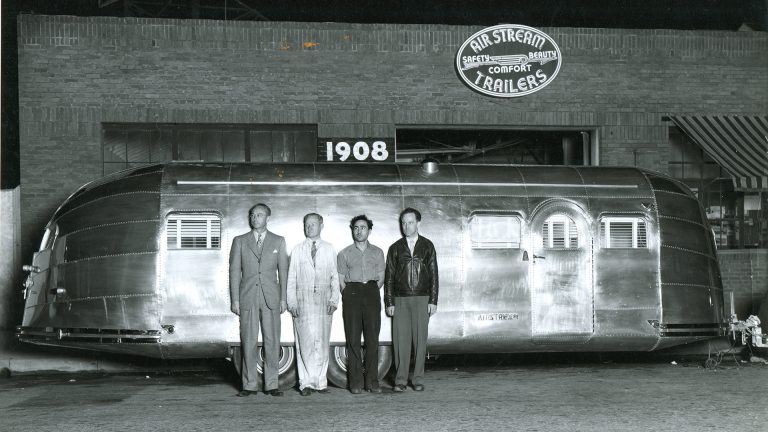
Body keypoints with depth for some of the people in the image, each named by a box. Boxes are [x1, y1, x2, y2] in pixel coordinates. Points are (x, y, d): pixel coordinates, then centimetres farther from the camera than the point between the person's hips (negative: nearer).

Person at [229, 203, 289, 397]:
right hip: (247, 297, 0)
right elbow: (234, 271, 7)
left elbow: (283, 271, 9)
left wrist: (283, 298, 2)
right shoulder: (240, 241, 9)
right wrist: (234, 299, 0)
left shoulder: (278, 241, 10)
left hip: (271, 297, 0)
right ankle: (250, 384, 6)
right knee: (248, 341, -1)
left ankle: (271, 384, 6)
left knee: (272, 341, -1)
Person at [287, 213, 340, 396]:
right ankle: (306, 382, -4)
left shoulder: (329, 250, 11)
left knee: (322, 342, -1)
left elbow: (335, 277, 10)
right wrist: (292, 302, -2)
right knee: (305, 342, -7)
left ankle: (320, 381, 5)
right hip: (303, 301, -1)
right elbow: (291, 278, 8)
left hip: (323, 300, 1)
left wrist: (334, 300, -1)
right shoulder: (297, 250, 10)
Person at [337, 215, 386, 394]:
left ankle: (372, 381, 0)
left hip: (372, 293, 1)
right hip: (352, 293, -1)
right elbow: (341, 280, 10)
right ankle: (355, 382, -4)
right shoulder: (344, 254, 11)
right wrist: (349, 296, 2)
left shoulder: (377, 252, 15)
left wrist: (372, 292, 4)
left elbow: (381, 278, 15)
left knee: (372, 339, -3)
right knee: (353, 339, -5)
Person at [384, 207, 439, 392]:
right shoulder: (395, 248, 8)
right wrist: (389, 303, 1)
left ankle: (418, 380, 8)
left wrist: (433, 301, -2)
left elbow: (433, 274, 4)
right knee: (400, 340, -2)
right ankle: (400, 380, 4)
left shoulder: (427, 246, 6)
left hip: (421, 299, 0)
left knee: (420, 339, 1)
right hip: (400, 300, 0)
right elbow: (389, 276, 7)